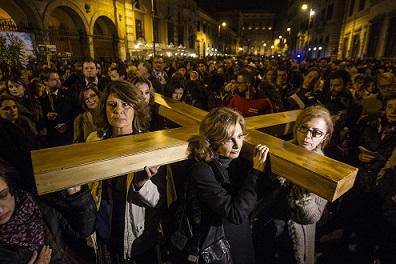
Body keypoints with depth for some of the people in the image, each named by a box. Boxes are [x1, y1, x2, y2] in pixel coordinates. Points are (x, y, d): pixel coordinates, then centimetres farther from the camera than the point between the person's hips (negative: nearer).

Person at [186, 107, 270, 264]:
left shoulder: (234, 160, -7)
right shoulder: (201, 171, -27)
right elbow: (236, 214, -29)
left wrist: (263, 164, -13)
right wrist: (256, 171, -28)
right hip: (219, 246, -6)